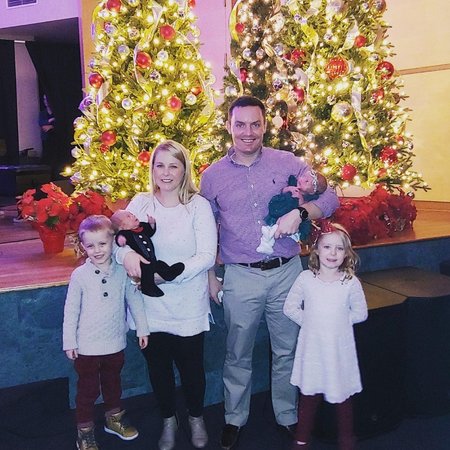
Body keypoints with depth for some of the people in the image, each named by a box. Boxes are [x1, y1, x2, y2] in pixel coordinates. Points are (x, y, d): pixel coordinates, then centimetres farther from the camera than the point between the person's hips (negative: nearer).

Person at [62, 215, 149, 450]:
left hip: (115, 343, 3)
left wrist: (142, 328, 7)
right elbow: (71, 310, -7)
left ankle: (114, 418, 43)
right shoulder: (79, 275, -12)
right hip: (87, 345, -3)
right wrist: (69, 342, -6)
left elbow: (134, 300, 4)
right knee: (87, 389, 9)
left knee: (113, 383, 22)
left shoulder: (123, 271, -6)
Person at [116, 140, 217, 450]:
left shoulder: (198, 206, -9)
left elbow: (207, 256, -15)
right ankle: (168, 421, 43)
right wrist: (126, 254, -23)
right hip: (150, 306, 3)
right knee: (158, 367, 17)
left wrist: (167, 274, -24)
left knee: (191, 366, 12)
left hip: (189, 307, -2)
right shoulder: (140, 203, 0)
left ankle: (196, 418, 41)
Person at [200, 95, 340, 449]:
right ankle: (235, 419, 34)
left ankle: (288, 417, 35)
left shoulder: (287, 163, -1)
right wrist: (210, 275, 8)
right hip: (240, 278, 0)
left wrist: (300, 212, -20)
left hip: (286, 273, 0)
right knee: (238, 354, 13)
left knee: (287, 351, 14)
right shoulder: (212, 175, 2)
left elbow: (330, 198, -2)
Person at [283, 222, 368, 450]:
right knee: (308, 395, 14)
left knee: (342, 396, 13)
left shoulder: (351, 282, -8)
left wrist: (338, 321, -3)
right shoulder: (305, 279, -8)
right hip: (311, 348, 0)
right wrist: (309, 322, -5)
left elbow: (360, 313, 3)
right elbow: (290, 307, 1)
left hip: (339, 349, 0)